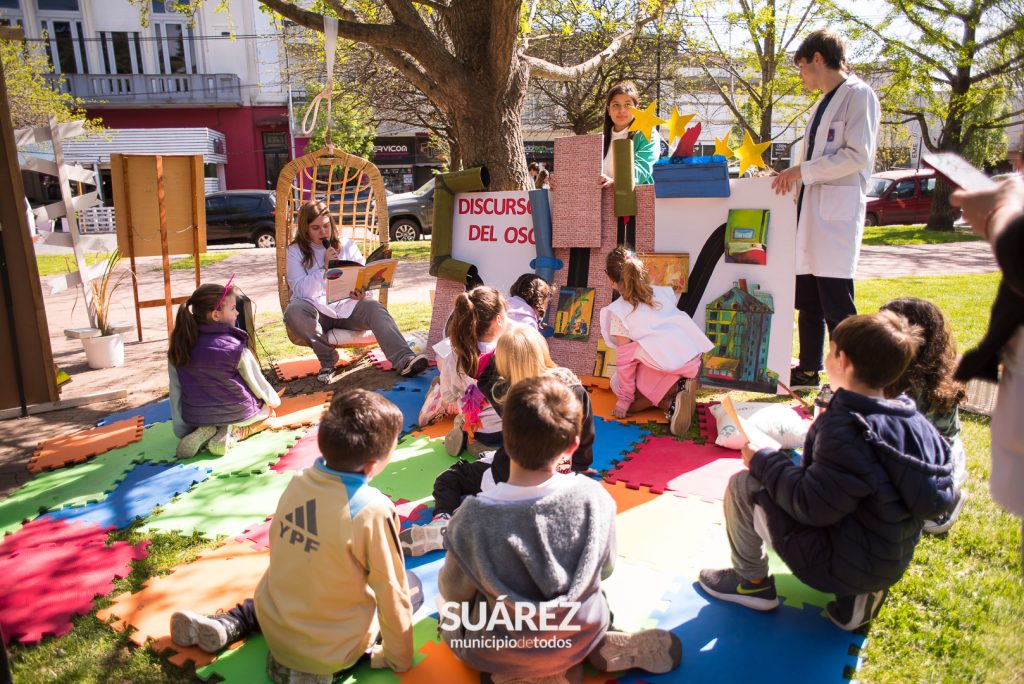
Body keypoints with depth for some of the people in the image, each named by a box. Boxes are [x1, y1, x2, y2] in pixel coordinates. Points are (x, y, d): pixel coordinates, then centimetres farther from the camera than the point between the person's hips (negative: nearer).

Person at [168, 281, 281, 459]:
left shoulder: (179, 346, -8)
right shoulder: (234, 347, -20)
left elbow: (175, 391, -3)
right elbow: (257, 382, -7)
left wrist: (181, 431, 7)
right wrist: (274, 400, 14)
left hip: (196, 417, 5)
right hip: (238, 414, -4)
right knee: (265, 408, 28)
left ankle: (202, 432, 4)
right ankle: (234, 433, -2)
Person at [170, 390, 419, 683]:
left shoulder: (299, 481, -9)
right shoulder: (372, 511, -26)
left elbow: (285, 561, 6)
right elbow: (392, 596, -16)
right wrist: (399, 659, 1)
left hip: (274, 625, 6)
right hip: (332, 650, -5)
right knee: (411, 585, 12)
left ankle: (230, 624, 15)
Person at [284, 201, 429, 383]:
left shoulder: (346, 245, 15)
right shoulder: (295, 252, 7)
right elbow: (300, 290, -6)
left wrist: (362, 291, -15)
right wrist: (325, 267, -14)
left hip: (347, 307, 1)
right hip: (316, 310, -1)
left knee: (373, 307, -30)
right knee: (293, 311, -35)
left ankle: (403, 360, -49)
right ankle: (327, 358, -15)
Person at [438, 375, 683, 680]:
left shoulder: (473, 517, -32)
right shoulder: (593, 496, -25)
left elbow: (454, 592, -12)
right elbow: (605, 569, -5)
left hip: (502, 651, -3)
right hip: (582, 634, 3)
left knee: (449, 608, 28)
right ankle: (599, 648, 14)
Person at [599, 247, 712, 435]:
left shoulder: (618, 312, 0)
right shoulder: (663, 292, 15)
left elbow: (625, 359, -2)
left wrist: (624, 399, 4)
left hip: (662, 366, -7)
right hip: (693, 360, 7)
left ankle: (670, 402, -8)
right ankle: (679, 386, 2)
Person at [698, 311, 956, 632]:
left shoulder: (846, 429, -27)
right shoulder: (914, 421, -3)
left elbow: (812, 506, -25)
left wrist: (764, 461, -11)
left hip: (839, 564, -8)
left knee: (743, 486, -4)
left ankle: (752, 582, 15)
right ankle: (857, 595, 16)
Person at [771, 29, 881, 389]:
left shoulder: (858, 95, -5)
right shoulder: (821, 104, 22)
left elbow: (858, 155, -15)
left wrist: (803, 170, -15)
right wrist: (792, 177, 15)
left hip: (837, 214, -9)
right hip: (810, 213, 9)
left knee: (837, 308, -8)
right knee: (807, 302, 12)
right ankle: (808, 371, 22)